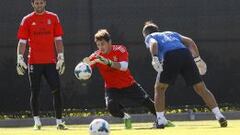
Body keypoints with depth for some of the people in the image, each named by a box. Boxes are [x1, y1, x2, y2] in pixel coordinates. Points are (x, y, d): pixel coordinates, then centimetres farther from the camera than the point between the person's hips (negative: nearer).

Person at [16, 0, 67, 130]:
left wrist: (61, 58, 1)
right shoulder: (27, 20, 5)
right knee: (35, 92, 1)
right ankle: (37, 121, 11)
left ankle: (59, 121, -4)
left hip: (50, 61, 1)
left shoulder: (53, 18, 9)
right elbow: (22, 41, 2)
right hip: (34, 61, -1)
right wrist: (20, 59, -9)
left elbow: (58, 40, 9)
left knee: (57, 91, -6)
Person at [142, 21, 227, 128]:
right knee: (201, 88, 7)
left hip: (170, 57, -3)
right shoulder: (172, 34, 39)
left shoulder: (149, 37, 26)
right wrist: (197, 58, 20)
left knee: (159, 88, 16)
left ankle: (160, 120, 7)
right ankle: (219, 116, -2)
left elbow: (153, 44, 0)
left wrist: (155, 58, -14)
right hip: (186, 54, 3)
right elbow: (189, 41, 24)